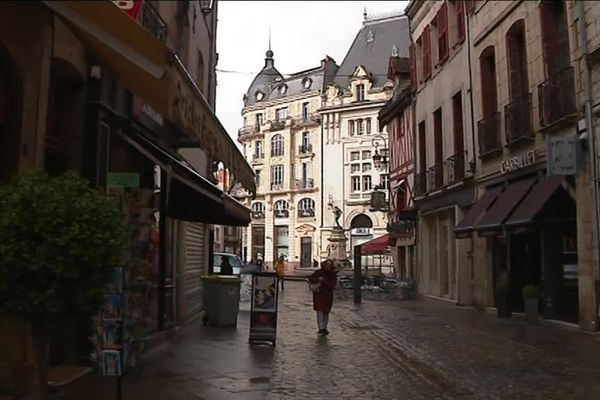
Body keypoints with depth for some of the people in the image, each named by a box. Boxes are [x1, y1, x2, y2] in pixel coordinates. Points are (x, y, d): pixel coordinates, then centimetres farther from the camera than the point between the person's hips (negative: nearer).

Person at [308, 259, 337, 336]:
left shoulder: (332, 275, 0)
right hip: (318, 294, -1)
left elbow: (332, 285, -12)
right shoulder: (318, 272, 0)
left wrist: (324, 280, -21)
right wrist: (318, 279, -19)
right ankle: (321, 329, -10)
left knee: (326, 312, 10)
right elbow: (310, 278, -2)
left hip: (328, 295, 2)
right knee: (320, 311, -10)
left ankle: (324, 328, 25)